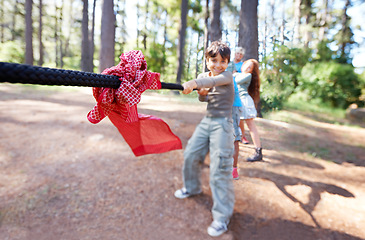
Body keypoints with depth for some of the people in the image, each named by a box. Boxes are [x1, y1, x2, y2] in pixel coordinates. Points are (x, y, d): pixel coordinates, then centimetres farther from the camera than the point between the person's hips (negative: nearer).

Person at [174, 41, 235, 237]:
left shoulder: (227, 76, -9)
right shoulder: (203, 76, 9)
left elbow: (213, 81, -32)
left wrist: (194, 83, -49)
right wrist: (201, 93, -5)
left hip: (222, 123, -7)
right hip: (206, 121, 7)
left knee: (219, 167, -11)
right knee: (190, 154, 11)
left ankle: (222, 216, 1)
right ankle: (192, 187, 39)